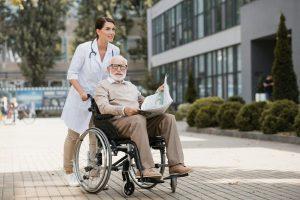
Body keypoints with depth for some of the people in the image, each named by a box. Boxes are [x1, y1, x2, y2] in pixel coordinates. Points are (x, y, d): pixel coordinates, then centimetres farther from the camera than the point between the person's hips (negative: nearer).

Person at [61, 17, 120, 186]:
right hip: (80, 99, -3)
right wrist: (81, 92, -25)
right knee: (73, 136, 7)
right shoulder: (84, 49, -16)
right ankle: (69, 172, 21)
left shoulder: (115, 51, -3)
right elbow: (72, 73, -13)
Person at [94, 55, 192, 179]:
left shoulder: (131, 86, 34)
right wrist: (124, 110, -24)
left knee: (168, 118, -18)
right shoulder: (102, 86, 13)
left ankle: (175, 164, -27)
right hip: (118, 121, -6)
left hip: (139, 119, 6)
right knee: (138, 120, -39)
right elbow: (103, 107, -6)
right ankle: (146, 168, -43)